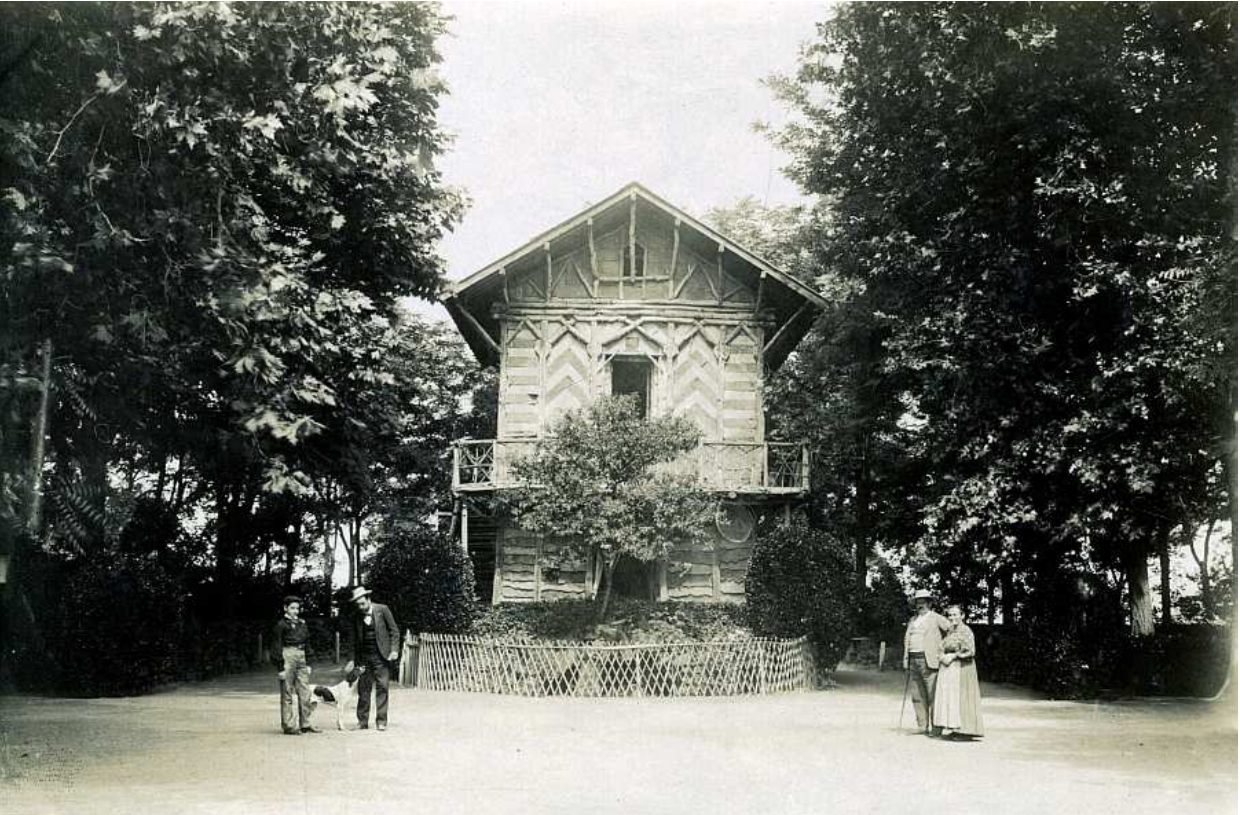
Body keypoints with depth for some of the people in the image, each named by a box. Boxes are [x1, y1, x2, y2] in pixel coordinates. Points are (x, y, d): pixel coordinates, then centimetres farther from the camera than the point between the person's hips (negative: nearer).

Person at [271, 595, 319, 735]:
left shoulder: (302, 623, 13)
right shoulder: (281, 625, -5)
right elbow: (277, 646, -8)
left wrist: (308, 664, 15)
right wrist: (280, 667, -12)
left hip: (301, 658, 6)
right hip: (288, 657, -6)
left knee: (305, 693, 6)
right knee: (287, 694, -1)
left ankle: (305, 724, 12)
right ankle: (288, 726, 3)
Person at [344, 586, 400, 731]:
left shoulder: (382, 610, -2)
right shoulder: (357, 617, 8)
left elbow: (394, 631, 0)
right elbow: (356, 640, 16)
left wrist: (394, 650, -9)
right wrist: (353, 660, 12)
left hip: (381, 656, -4)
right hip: (364, 657, 4)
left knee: (382, 688, -4)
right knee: (363, 689, 3)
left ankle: (381, 721, 0)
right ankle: (362, 721, 11)